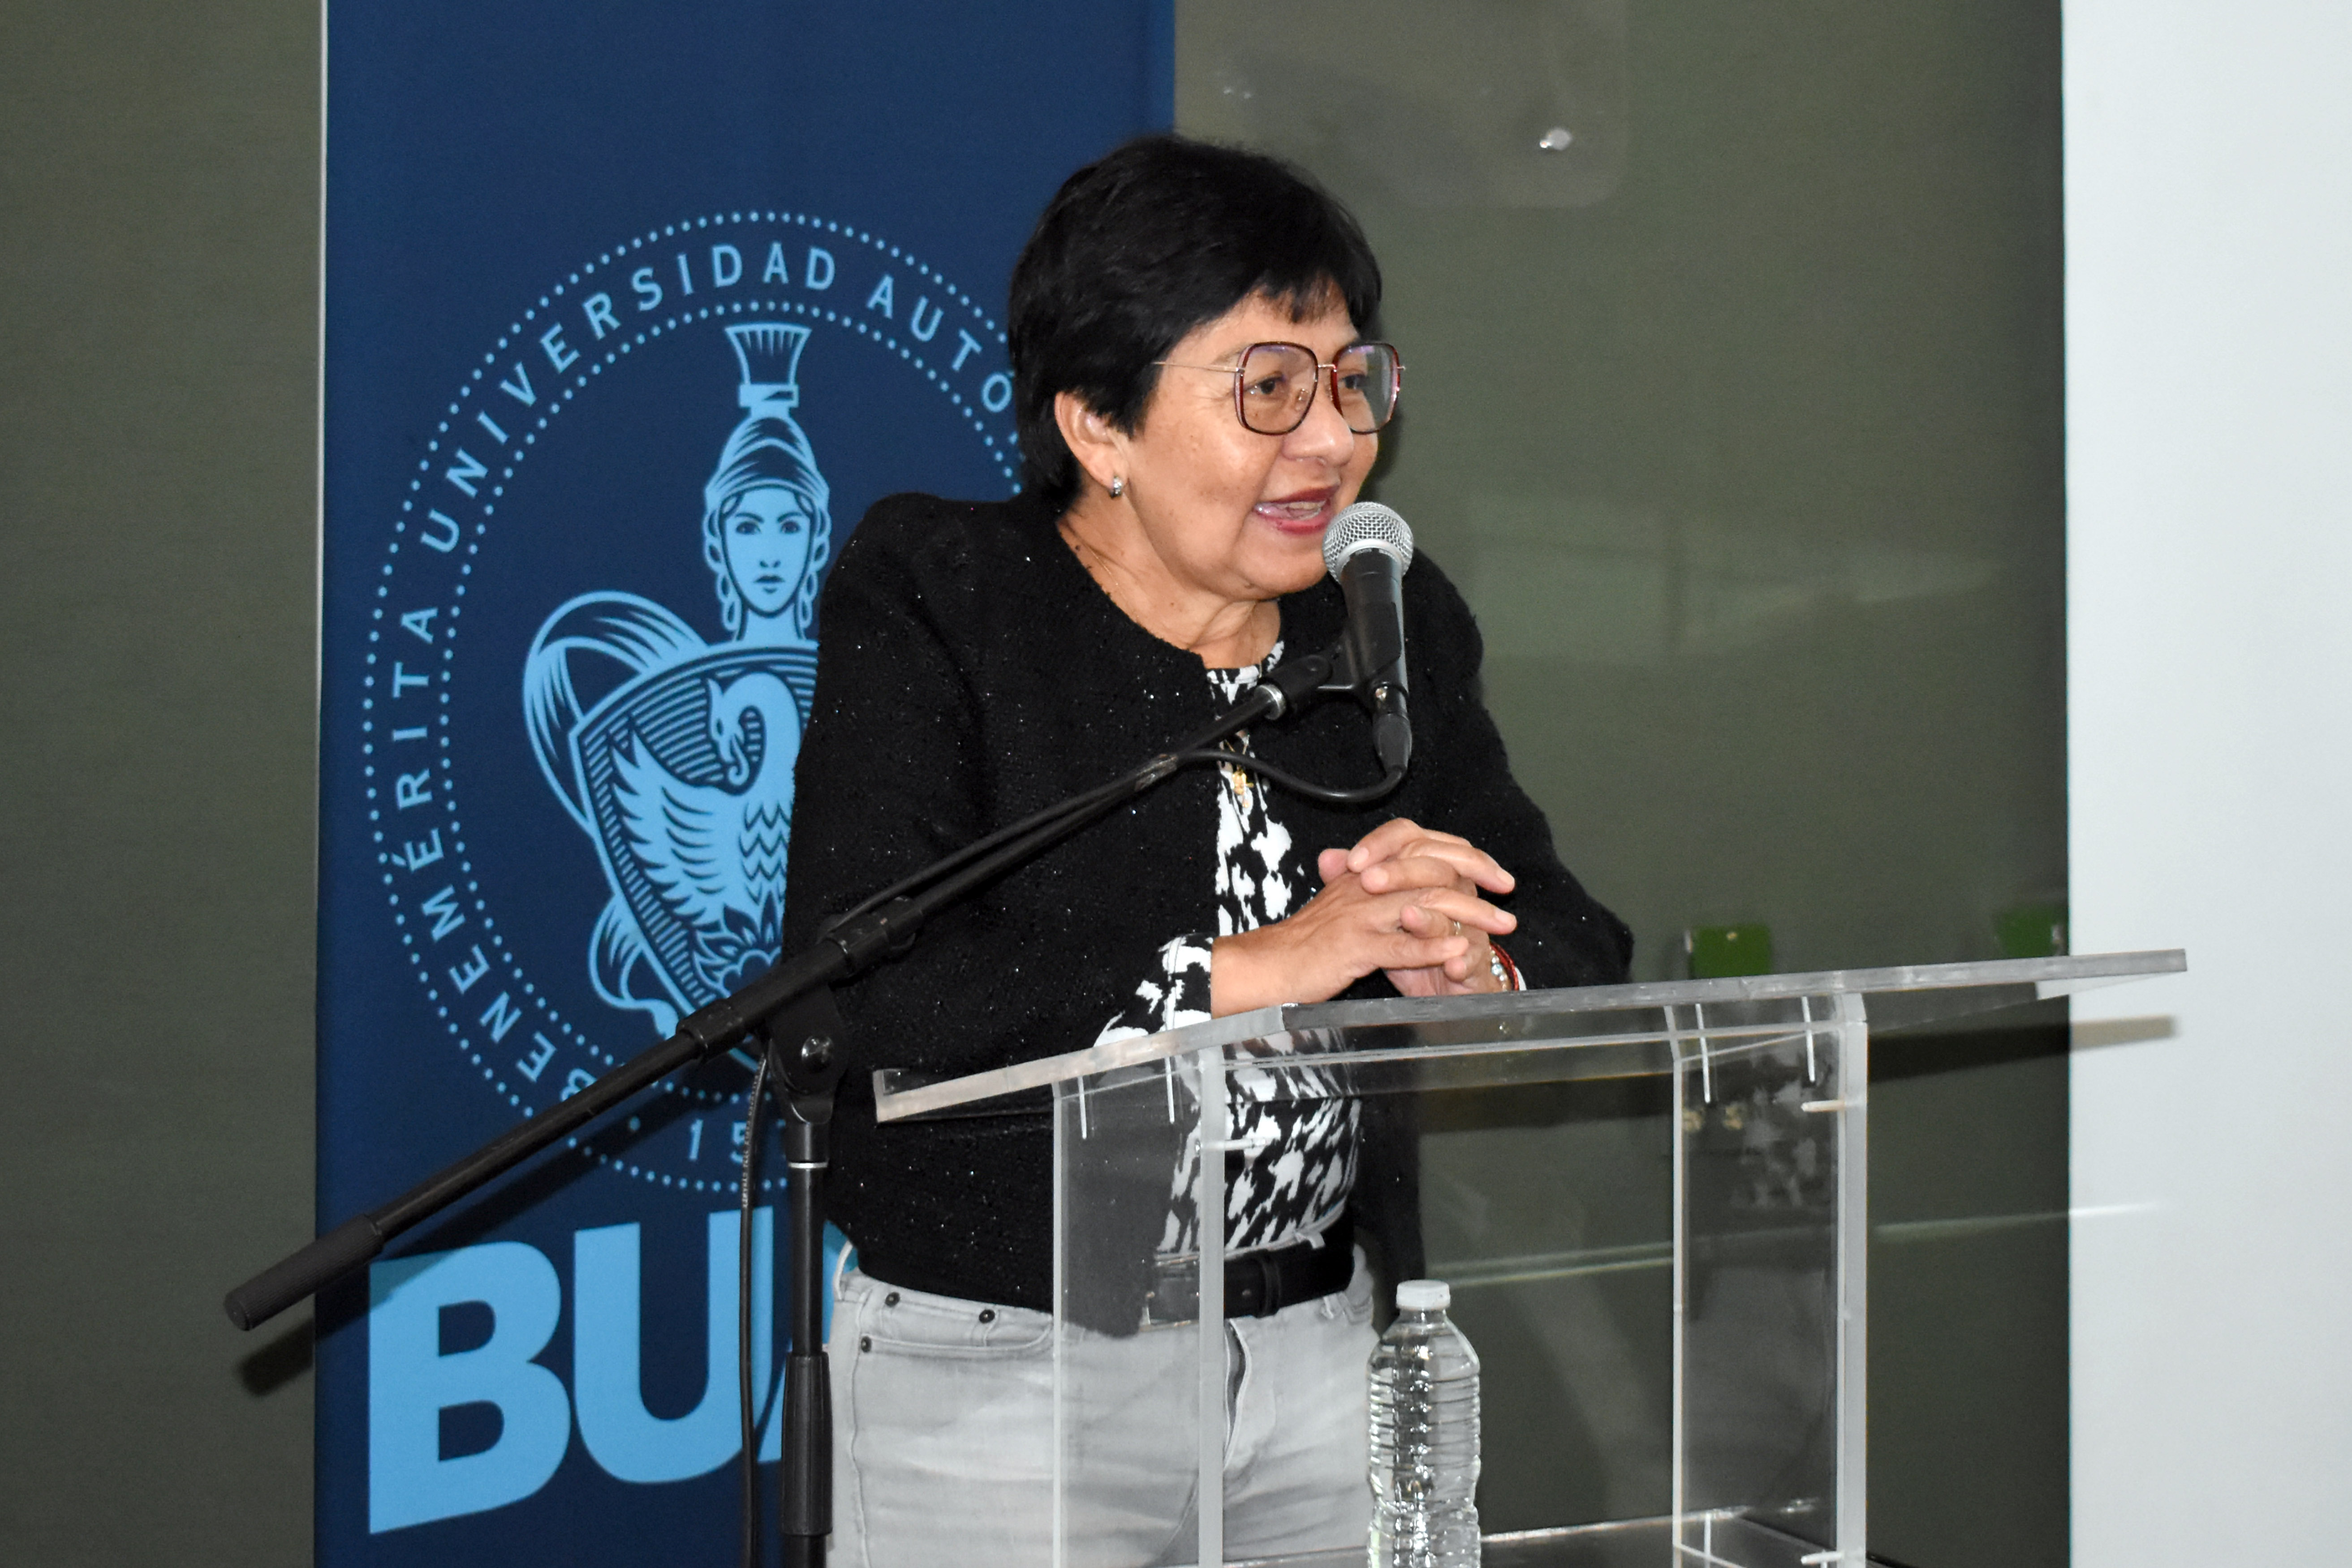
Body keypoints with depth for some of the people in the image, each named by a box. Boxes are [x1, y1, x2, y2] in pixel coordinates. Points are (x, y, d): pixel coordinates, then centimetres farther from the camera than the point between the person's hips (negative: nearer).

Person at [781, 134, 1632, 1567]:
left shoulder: (1393, 626, 9)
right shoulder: (932, 605, -7)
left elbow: (1579, 962, 6)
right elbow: (852, 989, -22)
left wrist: (1460, 964, -18)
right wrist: (1257, 966, -25)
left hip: (1326, 1354, 5)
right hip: (1000, 1370, -4)